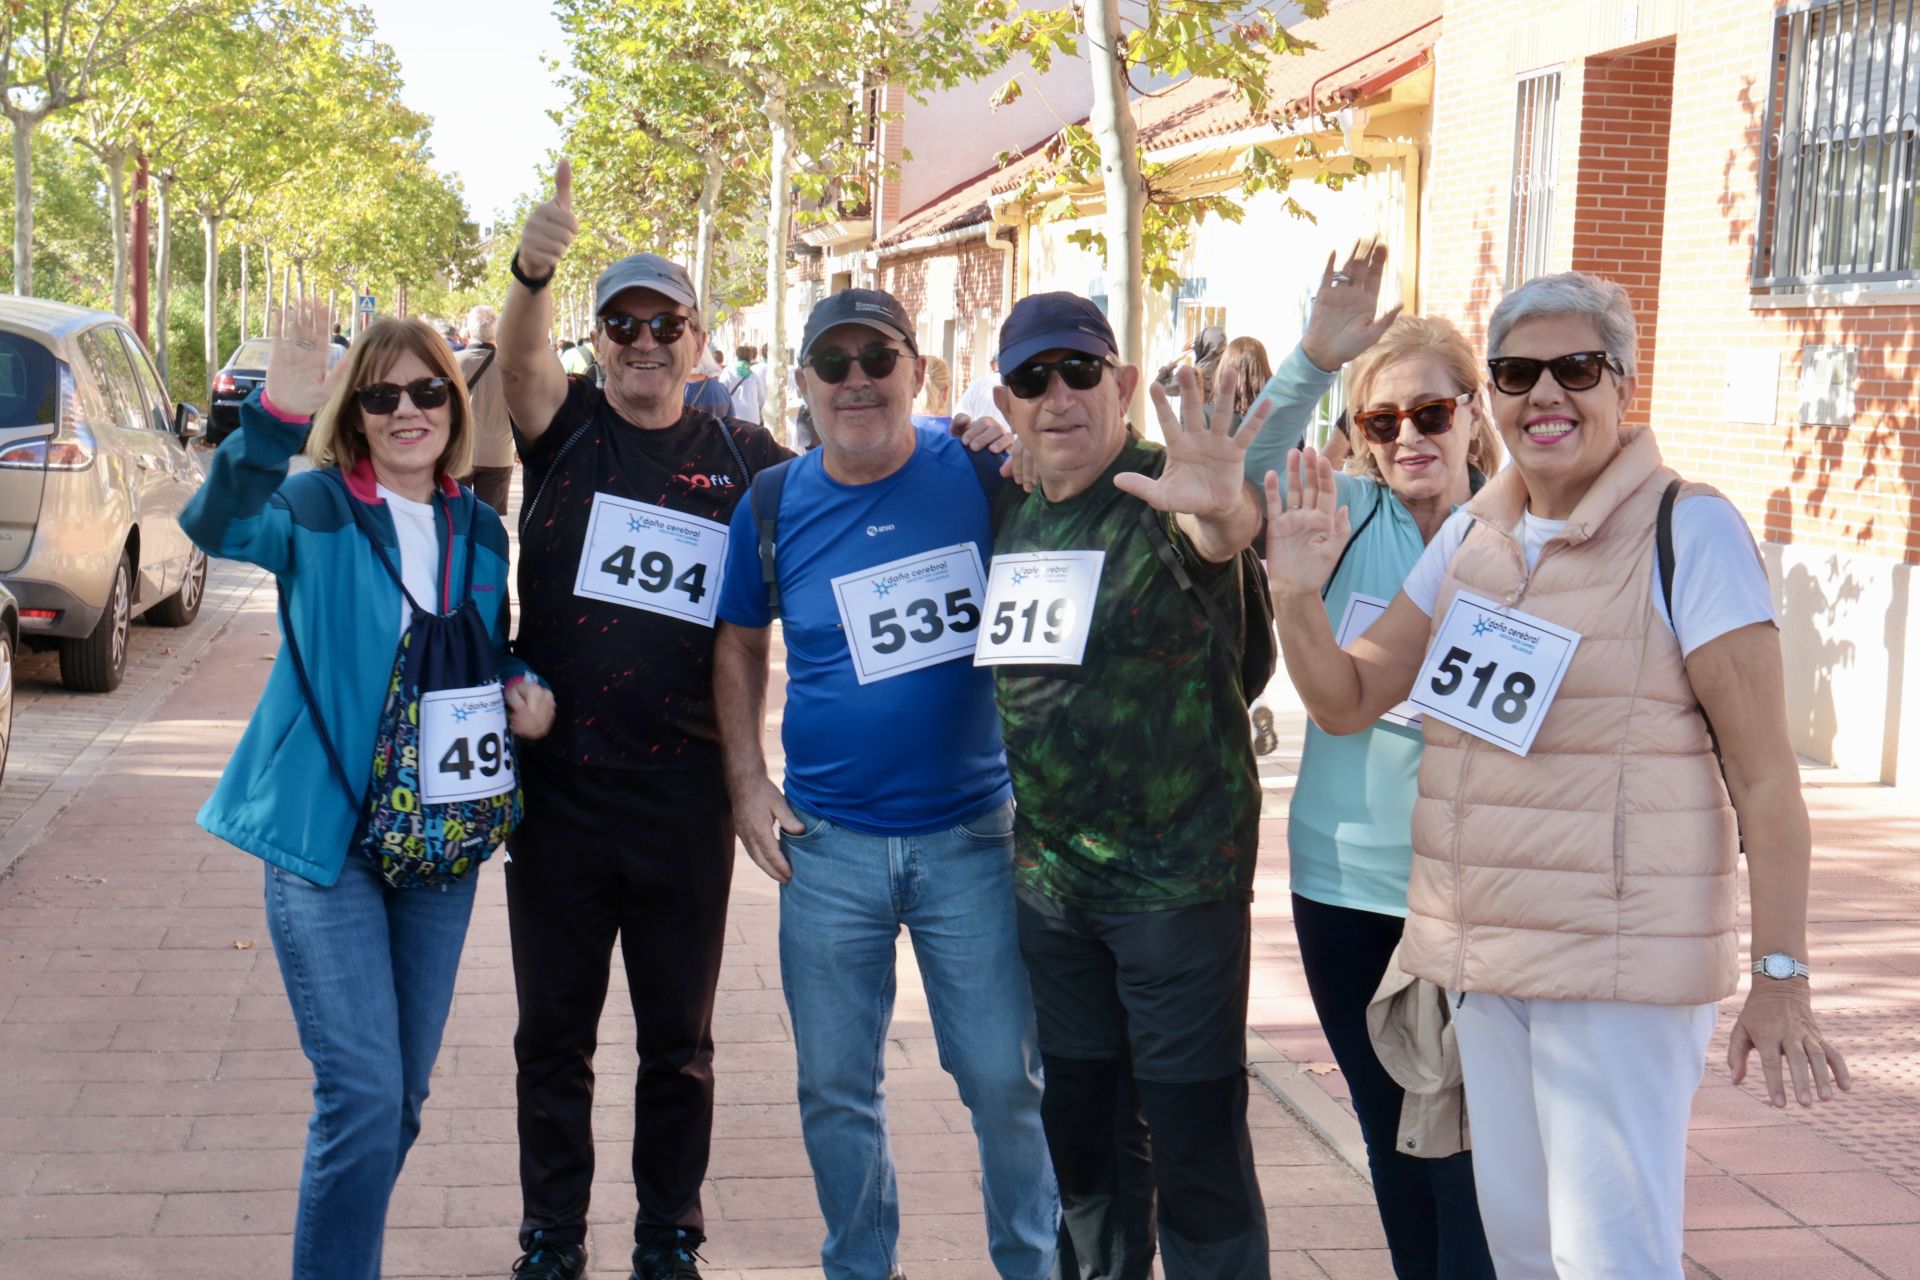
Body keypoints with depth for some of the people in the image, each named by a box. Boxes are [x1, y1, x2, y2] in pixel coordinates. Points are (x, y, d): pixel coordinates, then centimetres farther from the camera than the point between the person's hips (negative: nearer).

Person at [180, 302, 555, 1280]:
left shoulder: (481, 533, 7)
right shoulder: (317, 509, -7)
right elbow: (216, 524, -29)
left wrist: (522, 691, -2)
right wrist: (276, 415, -44)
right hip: (325, 832, -5)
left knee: (402, 1096, 13)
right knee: (363, 1095, -11)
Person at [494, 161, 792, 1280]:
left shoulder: (743, 457, 4)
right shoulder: (567, 428, 0)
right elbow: (520, 357, -20)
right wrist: (533, 270, -42)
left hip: (686, 798, 1)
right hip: (558, 788, -1)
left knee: (679, 1040, 12)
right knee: (554, 1033, 12)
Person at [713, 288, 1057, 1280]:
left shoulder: (982, 474, -6)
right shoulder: (775, 507, 1)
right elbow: (738, 643, 14)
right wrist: (747, 783, 5)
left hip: (972, 835, -2)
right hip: (827, 845, 2)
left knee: (1005, 1079, 6)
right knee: (836, 1088, 12)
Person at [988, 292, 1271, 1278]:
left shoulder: (1167, 499, -13)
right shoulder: (1012, 517, 7)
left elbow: (1224, 533, -37)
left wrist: (1224, 507, -60)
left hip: (1179, 874, -6)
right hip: (1050, 877, 6)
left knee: (1196, 1142, 1)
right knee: (1081, 1126, 18)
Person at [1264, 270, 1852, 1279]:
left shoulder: (1688, 532, -10)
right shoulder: (1470, 535, 9)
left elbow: (1763, 773, -12)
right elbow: (1347, 702, 12)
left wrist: (1780, 977, -15)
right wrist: (1297, 593, -7)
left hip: (1621, 958, -6)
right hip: (1483, 953, 7)